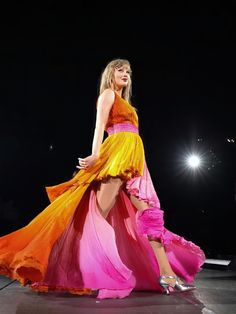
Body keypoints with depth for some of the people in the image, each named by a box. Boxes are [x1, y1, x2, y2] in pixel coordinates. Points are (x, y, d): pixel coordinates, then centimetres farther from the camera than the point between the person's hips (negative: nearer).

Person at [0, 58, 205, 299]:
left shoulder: (124, 103, 32)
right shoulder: (108, 94, 8)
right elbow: (100, 125, -6)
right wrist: (95, 155, -19)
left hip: (134, 160, 9)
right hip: (118, 152, -9)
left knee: (149, 213, -1)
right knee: (100, 212, -13)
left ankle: (166, 273, -3)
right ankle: (87, 270, -9)